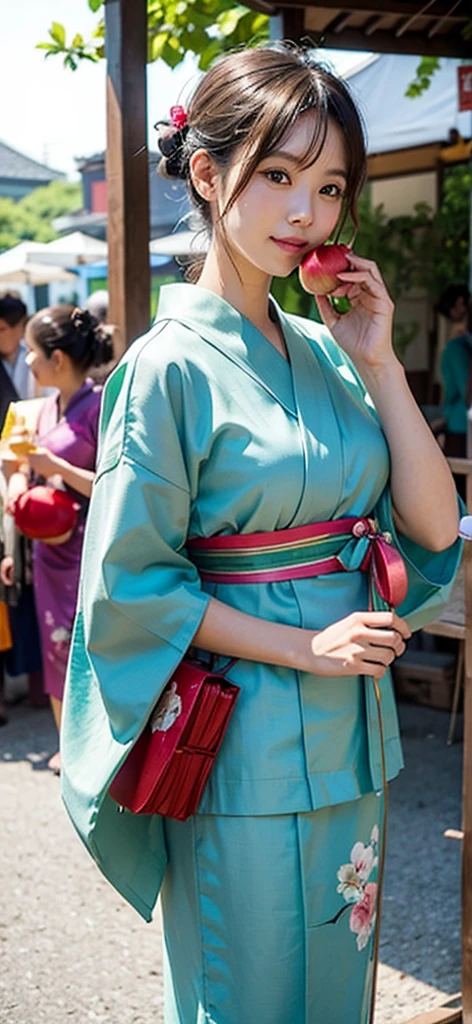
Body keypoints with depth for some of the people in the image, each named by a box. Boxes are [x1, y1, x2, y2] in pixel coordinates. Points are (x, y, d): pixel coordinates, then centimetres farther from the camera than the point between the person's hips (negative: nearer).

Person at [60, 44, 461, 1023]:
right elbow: (129, 584, -14)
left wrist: (378, 363, -7)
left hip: (349, 727, 6)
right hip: (246, 747, -6)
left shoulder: (325, 350, 4)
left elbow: (434, 527, 1)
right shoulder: (172, 367, -14)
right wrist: (304, 648, -16)